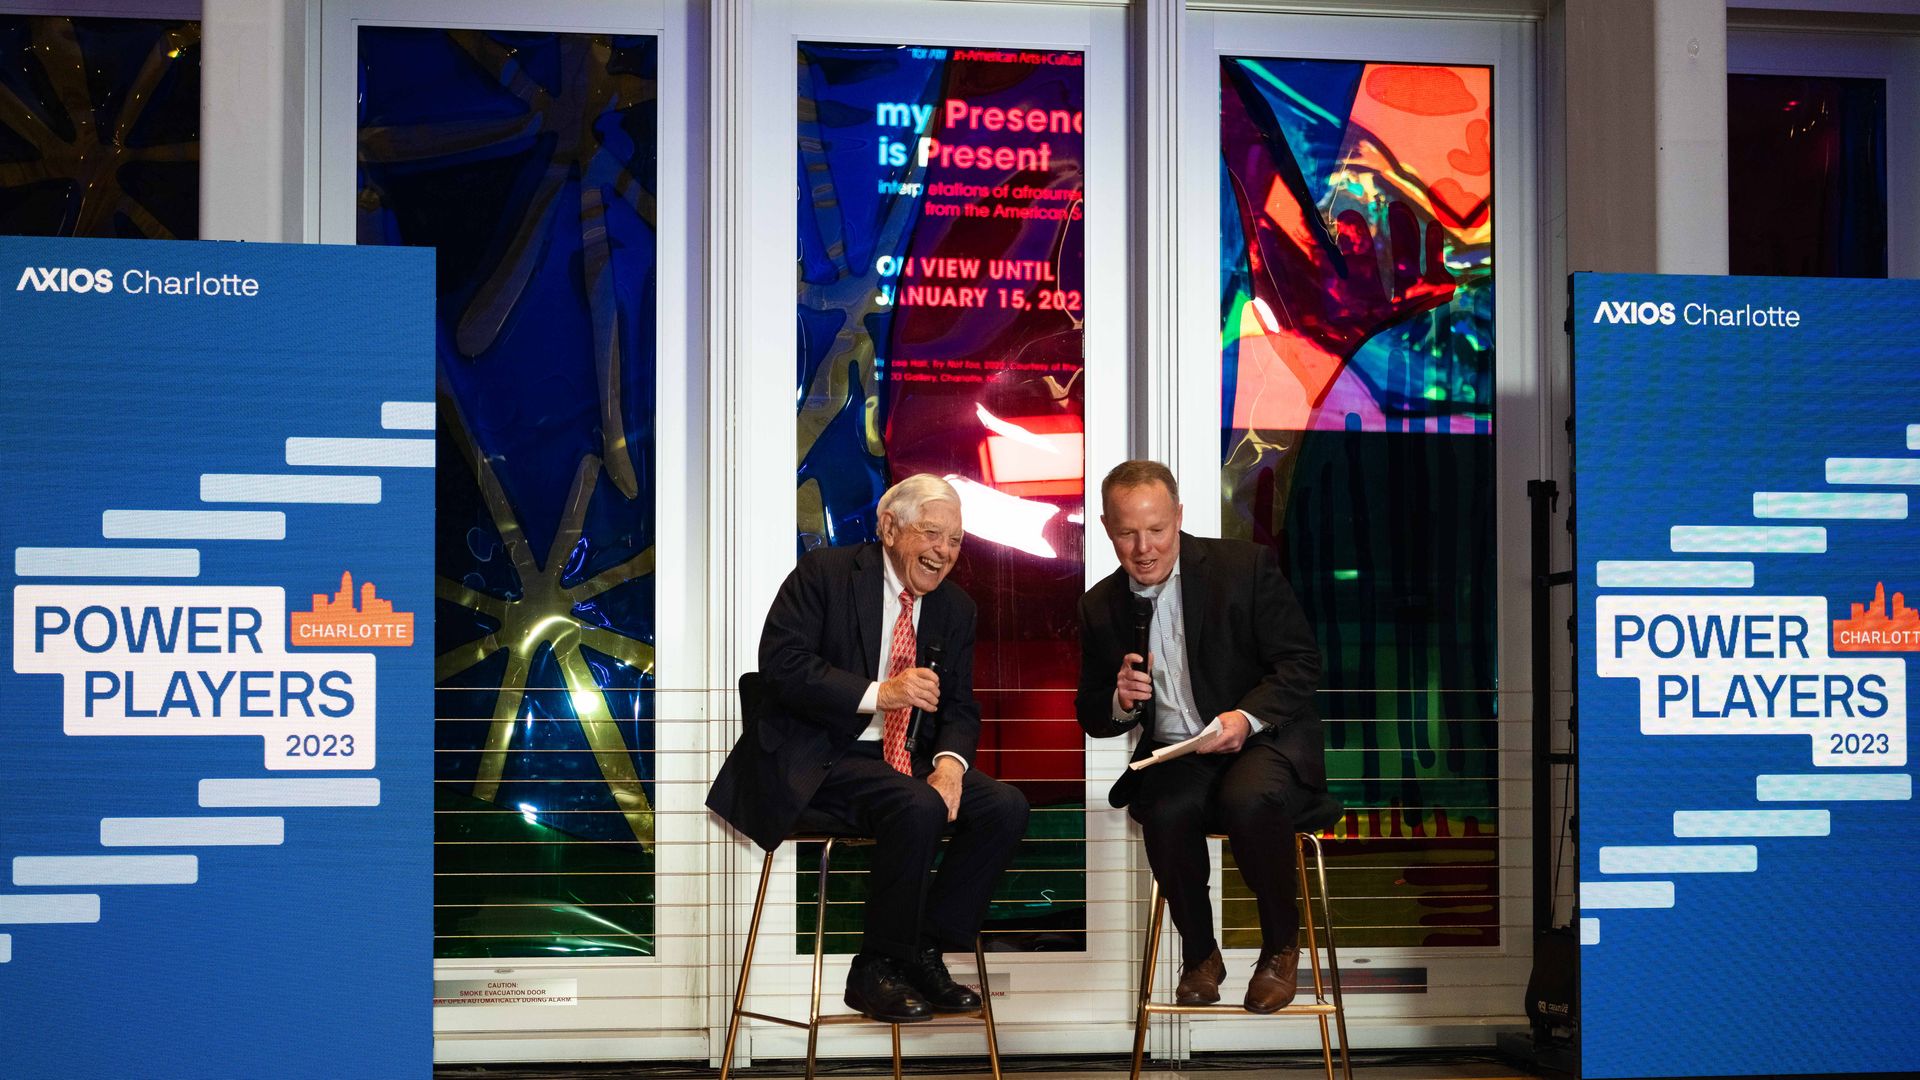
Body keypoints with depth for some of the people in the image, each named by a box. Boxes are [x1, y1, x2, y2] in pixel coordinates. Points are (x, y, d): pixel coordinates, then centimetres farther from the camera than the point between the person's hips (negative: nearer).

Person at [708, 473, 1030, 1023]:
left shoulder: (955, 607, 12)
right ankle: (875, 971, -15)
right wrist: (879, 693, -25)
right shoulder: (824, 574, -6)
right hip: (819, 761, -7)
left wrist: (950, 763, -12)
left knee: (1006, 808, -15)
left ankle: (924, 952, -2)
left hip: (908, 761, 7)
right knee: (918, 808, -32)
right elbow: (780, 664, -16)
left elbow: (960, 708, 12)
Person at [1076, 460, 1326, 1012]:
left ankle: (1281, 947, -10)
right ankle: (1199, 954, -6)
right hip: (1173, 757, 3)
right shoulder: (1100, 606, 7)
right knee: (1166, 812, -32)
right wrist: (1119, 702, -12)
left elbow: (1301, 663, -5)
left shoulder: (1246, 566, -4)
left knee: (1248, 799, -36)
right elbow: (1091, 717, 12)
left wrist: (1248, 717, -23)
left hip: (1264, 740, -2)